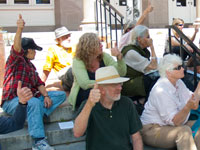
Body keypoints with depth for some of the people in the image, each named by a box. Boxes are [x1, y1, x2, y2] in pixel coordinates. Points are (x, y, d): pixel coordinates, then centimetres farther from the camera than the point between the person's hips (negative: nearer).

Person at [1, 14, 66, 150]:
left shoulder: (30, 65, 21)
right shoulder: (15, 61, -2)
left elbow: (38, 83, 13)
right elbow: (16, 49, -25)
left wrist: (46, 96, -6)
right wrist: (20, 29, -42)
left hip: (30, 97, 8)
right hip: (12, 101, -8)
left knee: (61, 95, -2)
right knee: (34, 102, -40)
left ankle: (34, 118, -23)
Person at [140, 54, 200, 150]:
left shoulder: (178, 82, 4)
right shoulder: (161, 91, -24)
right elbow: (174, 122, -25)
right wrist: (188, 107, -40)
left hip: (173, 126, 9)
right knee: (184, 131, -32)